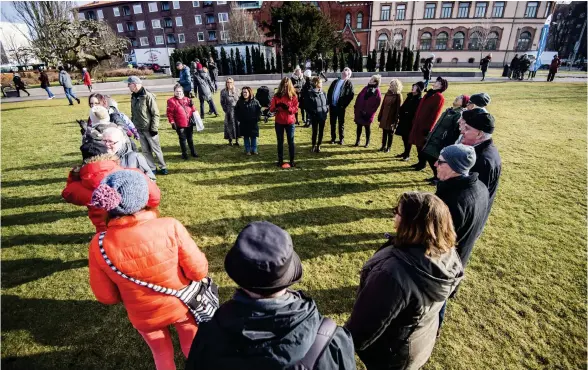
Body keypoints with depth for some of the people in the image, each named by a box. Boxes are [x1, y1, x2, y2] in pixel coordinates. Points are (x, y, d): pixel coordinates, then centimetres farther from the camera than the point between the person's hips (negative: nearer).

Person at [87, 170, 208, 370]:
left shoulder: (99, 245, -23)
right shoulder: (170, 226, -30)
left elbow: (106, 296, -8)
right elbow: (199, 271, -22)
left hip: (145, 316, 2)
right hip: (183, 305, -1)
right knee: (192, 349, 30)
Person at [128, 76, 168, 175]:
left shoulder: (148, 96, -14)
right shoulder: (133, 97, 8)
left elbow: (155, 113, -15)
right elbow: (133, 113, 16)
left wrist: (154, 128, -16)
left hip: (149, 129, -7)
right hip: (140, 129, 7)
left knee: (156, 149, 3)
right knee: (145, 150, 10)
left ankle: (163, 167, 18)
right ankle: (152, 168, 21)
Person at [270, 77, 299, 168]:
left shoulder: (293, 96, -2)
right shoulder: (276, 96, 1)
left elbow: (296, 109, -5)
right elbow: (271, 108, -1)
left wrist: (288, 108, -23)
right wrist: (277, 108, -23)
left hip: (290, 122, -1)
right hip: (279, 122, 1)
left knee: (291, 141, 5)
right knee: (280, 142, 8)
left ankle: (292, 160, 14)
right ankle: (280, 160, 17)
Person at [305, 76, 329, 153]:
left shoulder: (323, 93, 5)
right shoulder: (310, 93, -11)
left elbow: (327, 102, 16)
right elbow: (307, 105, -9)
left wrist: (326, 110, 2)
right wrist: (310, 114, -12)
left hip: (323, 116, 5)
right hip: (314, 117, -5)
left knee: (321, 131, 10)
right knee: (315, 131, 5)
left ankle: (318, 145, 25)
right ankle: (314, 145, 25)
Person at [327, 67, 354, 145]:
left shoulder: (349, 83, 0)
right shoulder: (335, 81, 15)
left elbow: (351, 95, -9)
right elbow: (329, 92, 14)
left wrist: (344, 105, -12)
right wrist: (329, 102, 3)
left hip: (340, 107, -4)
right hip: (332, 105, 4)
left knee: (341, 123, 6)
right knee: (332, 123, 11)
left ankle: (341, 139, 16)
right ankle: (333, 138, 23)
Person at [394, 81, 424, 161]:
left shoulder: (420, 100, -10)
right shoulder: (410, 96, 12)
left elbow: (416, 112, -17)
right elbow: (403, 107, 13)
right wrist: (400, 116, 3)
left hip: (410, 122, -7)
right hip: (404, 120, 7)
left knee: (408, 138, 0)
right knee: (404, 137, 14)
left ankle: (407, 155, 11)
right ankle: (405, 152, 29)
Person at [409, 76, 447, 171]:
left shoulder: (439, 97, -12)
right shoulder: (429, 94, 13)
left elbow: (435, 114, -17)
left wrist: (429, 127, -19)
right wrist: (415, 121, 15)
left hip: (426, 125, -8)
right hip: (418, 123, 8)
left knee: (423, 145, 2)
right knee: (418, 143, 13)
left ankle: (423, 163, 15)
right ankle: (420, 161, 26)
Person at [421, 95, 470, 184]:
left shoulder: (459, 115, -15)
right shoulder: (449, 110, 14)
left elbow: (454, 132, -21)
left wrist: (446, 146, -25)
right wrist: (430, 135, 20)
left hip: (441, 143, -9)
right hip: (434, 139, 9)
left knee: (436, 160, -1)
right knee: (429, 157, 13)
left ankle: (440, 178, 20)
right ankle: (436, 176, 30)